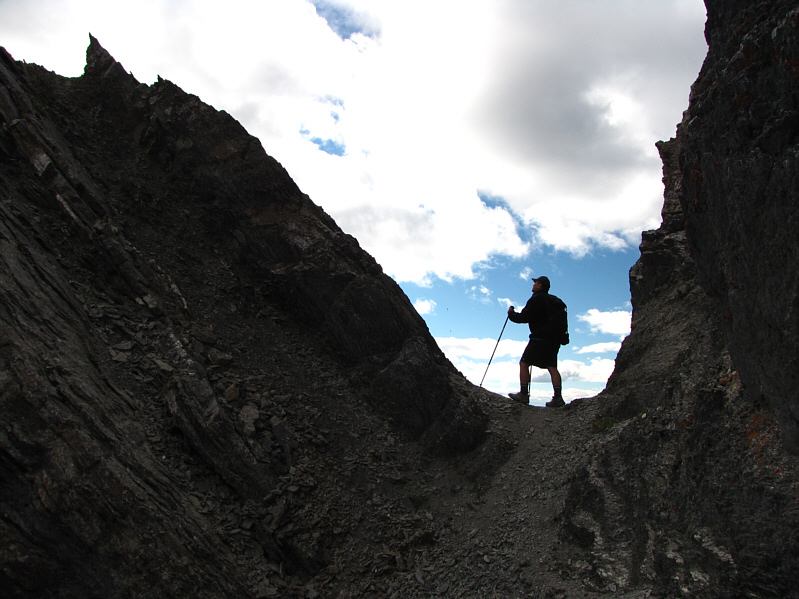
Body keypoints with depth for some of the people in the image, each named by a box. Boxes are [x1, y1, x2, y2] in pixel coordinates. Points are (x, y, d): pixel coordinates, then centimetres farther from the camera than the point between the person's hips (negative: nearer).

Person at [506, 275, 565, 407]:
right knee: (552, 367, 5)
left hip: (540, 338, -8)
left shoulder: (536, 299, -8)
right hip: (554, 340, 8)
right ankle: (558, 397, -4)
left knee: (524, 363, -1)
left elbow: (523, 317, -10)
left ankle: (524, 394, -3)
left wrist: (511, 314, 8)